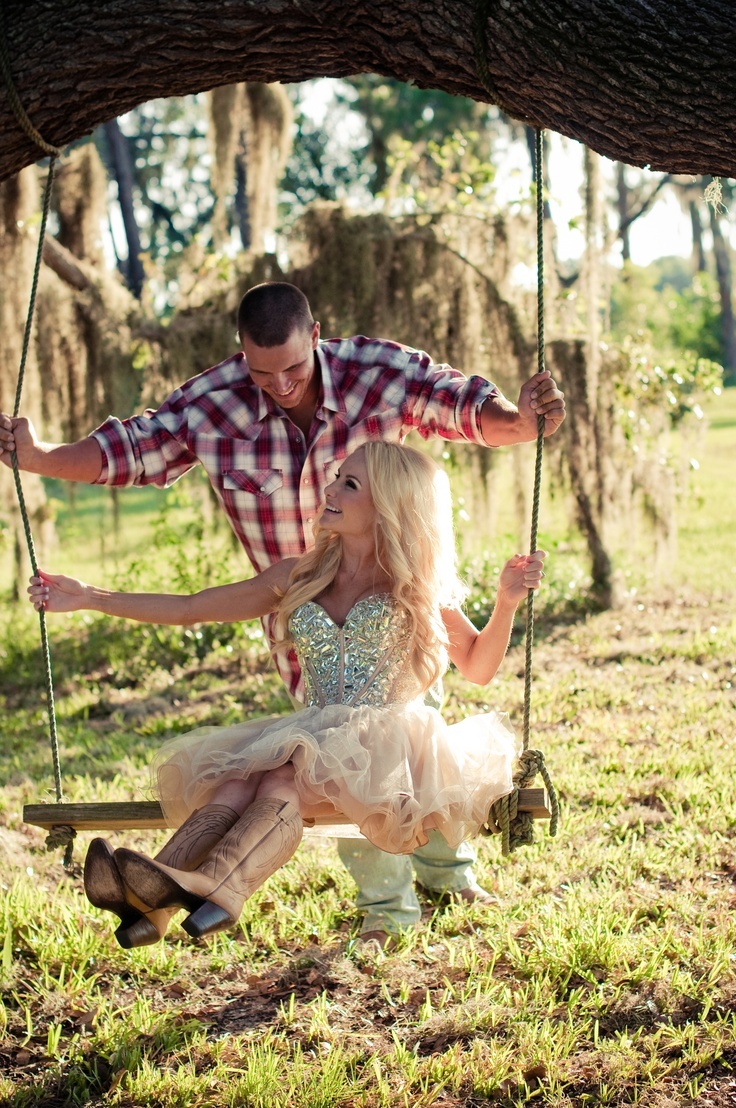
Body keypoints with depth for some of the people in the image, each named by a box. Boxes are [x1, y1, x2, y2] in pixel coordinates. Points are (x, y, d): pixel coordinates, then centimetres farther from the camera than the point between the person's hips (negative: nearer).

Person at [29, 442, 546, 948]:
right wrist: (90, 597, 15)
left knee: (284, 780, -35)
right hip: (311, 740, 4)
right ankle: (149, 902, -55)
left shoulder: (416, 585, 8)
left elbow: (478, 668, 10)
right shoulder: (300, 577, 17)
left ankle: (213, 886, -65)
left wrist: (507, 603, -7)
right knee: (236, 785, -29)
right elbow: (189, 608, 19)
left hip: (386, 745, -4)